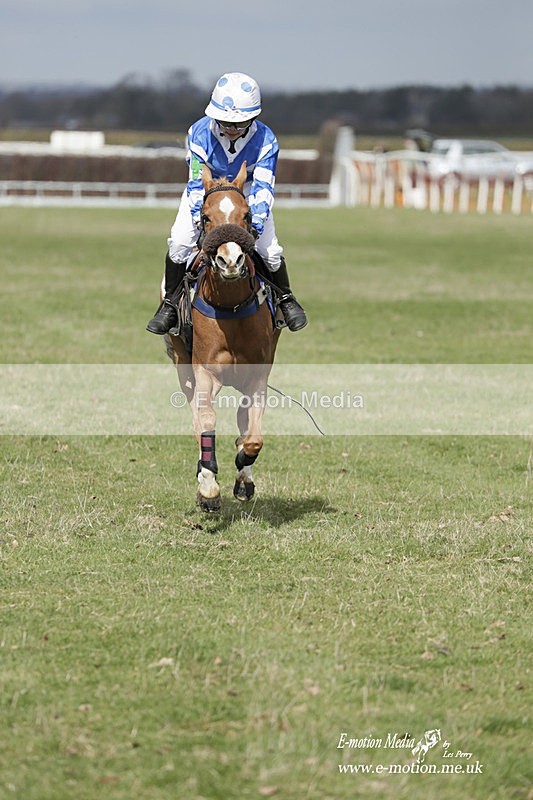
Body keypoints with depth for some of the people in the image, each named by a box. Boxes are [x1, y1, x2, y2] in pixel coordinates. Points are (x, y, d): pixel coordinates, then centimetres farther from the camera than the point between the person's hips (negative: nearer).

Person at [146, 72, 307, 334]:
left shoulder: (265, 140, -27)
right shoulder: (199, 133, -27)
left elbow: (263, 188, -29)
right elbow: (197, 182, -25)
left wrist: (256, 224, -43)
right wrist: (201, 220, -39)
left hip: (247, 192, 0)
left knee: (269, 250, -14)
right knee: (179, 243, -20)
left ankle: (285, 299, 14)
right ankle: (169, 303, -3)